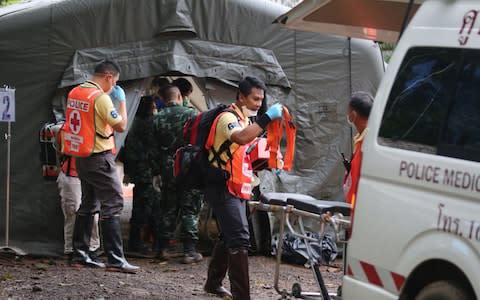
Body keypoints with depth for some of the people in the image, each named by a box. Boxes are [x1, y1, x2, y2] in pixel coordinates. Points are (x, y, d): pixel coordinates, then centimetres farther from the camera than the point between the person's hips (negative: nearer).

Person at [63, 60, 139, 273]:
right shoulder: (101, 97, -17)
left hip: (82, 158, 9)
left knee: (88, 205, 17)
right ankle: (115, 260, -12)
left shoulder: (74, 93, 9)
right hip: (100, 158, -9)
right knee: (112, 205, -7)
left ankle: (80, 255, 19)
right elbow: (121, 125, -14)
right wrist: (122, 101, 0)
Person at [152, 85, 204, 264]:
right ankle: (189, 251, -2)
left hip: (167, 168, 4)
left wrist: (159, 168, 12)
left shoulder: (157, 118, 3)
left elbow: (155, 146, 3)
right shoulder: (190, 114, -7)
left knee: (167, 209, 14)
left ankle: (163, 249, 15)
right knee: (190, 210, 1)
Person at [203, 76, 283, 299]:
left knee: (228, 237, 19)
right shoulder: (228, 118, -13)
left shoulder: (245, 120, 18)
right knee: (239, 239, -17)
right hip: (223, 188, -10)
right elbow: (240, 138, -36)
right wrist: (267, 117, -36)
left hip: (236, 189, 10)